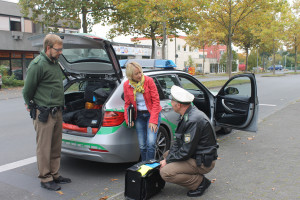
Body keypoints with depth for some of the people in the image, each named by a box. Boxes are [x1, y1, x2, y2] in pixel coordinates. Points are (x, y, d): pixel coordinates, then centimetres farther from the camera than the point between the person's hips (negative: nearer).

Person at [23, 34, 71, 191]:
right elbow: (27, 91, -8)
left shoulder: (55, 63, 13)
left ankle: (54, 175, 27)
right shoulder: (37, 65, -15)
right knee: (44, 148, 2)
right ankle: (45, 179, 13)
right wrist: (31, 107, 4)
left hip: (57, 113, 9)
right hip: (44, 114, -8)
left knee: (56, 147, 15)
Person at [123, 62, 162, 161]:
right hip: (139, 116, 3)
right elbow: (127, 104, 8)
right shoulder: (126, 85, -3)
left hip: (152, 113, -3)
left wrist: (153, 120, -16)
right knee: (142, 145, 4)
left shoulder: (149, 80, -12)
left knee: (151, 143, -14)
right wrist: (128, 120, -5)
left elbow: (156, 101, -11)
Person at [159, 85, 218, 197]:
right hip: (194, 155, 10)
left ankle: (200, 182, -2)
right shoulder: (187, 115, 5)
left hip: (203, 162, -10)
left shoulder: (194, 120, -27)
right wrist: (167, 158, -2)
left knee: (165, 172, -20)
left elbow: (186, 152, -25)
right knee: (167, 154, 19)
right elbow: (179, 142, 10)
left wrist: (168, 161, -12)